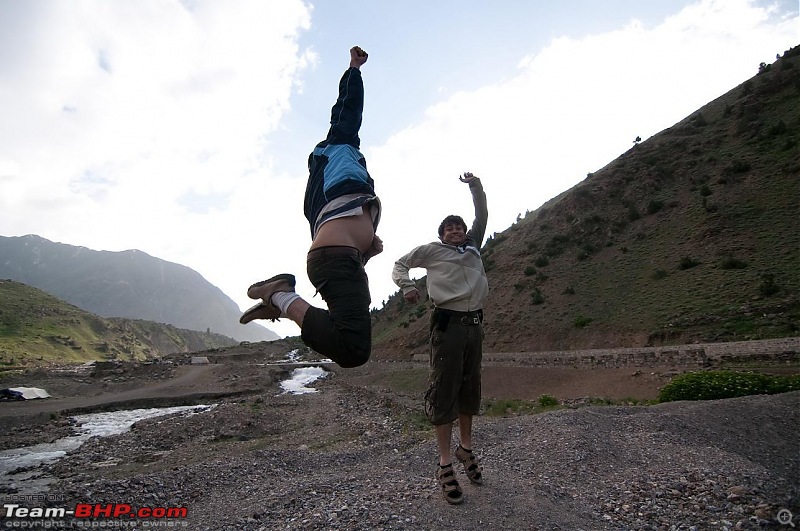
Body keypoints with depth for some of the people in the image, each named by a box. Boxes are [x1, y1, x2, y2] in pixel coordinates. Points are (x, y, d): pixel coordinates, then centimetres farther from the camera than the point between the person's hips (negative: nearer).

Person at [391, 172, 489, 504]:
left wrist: (475, 186, 7)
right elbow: (400, 265, 9)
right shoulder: (432, 250, 6)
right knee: (445, 390, -4)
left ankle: (466, 449, 30)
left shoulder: (473, 245, 18)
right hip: (448, 324, -5)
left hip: (475, 324, 6)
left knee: (470, 389, 14)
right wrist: (406, 286, -11)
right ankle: (445, 465, 4)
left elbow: (482, 216, 19)